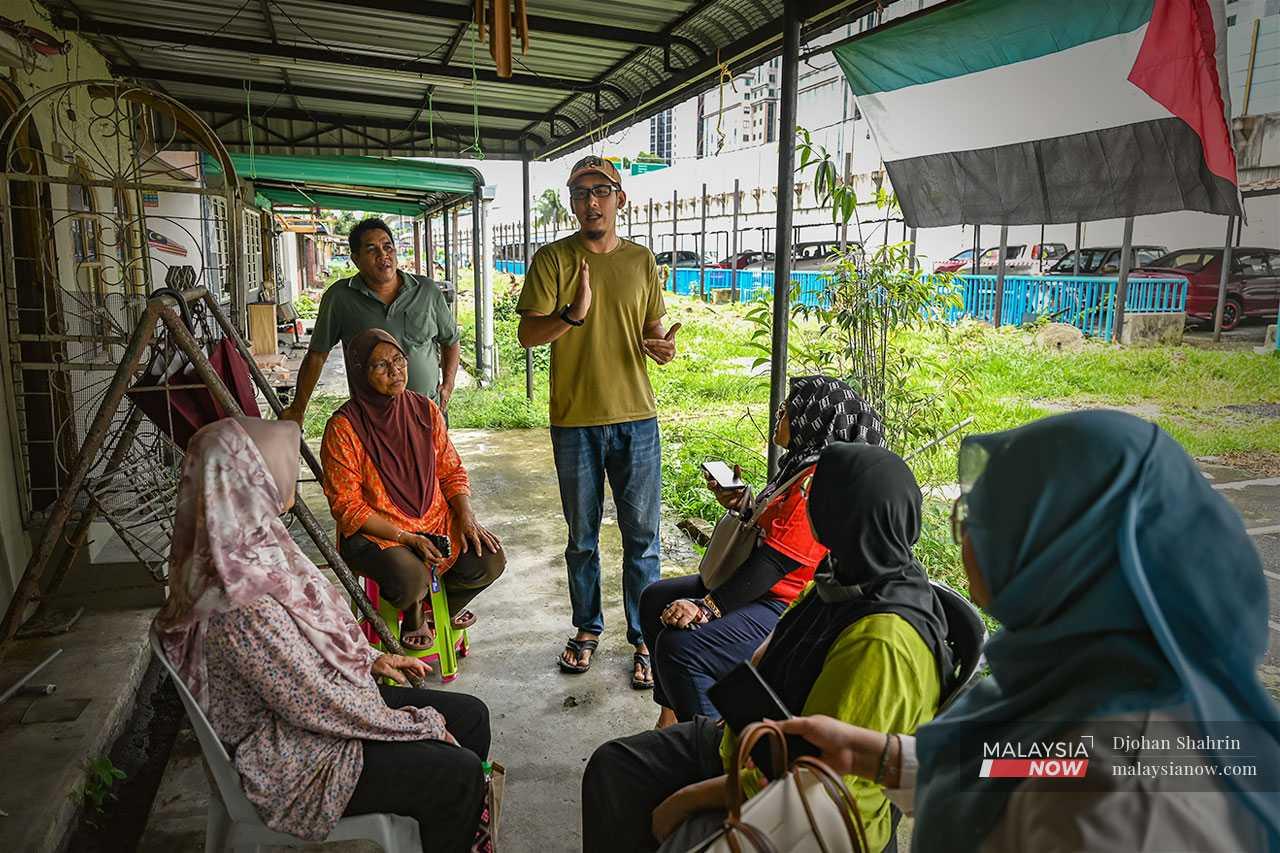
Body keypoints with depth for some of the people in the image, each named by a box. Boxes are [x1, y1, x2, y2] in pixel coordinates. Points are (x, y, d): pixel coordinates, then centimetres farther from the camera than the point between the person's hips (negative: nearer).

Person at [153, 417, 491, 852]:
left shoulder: (248, 550, -3)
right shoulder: (244, 604, -33)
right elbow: (320, 706, -26)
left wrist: (370, 659, 7)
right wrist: (419, 723, -15)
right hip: (293, 765, -9)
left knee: (471, 716, 8)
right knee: (459, 774, -13)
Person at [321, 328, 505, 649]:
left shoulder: (424, 410, 2)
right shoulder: (343, 427, -13)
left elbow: (451, 471, 9)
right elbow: (347, 506, -13)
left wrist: (467, 517, -9)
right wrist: (407, 538, -20)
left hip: (436, 519, 5)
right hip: (373, 532, -4)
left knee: (490, 561, -16)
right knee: (411, 578, -32)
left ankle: (445, 607, 18)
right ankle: (414, 618, 7)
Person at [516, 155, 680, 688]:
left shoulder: (642, 261, 7)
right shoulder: (552, 259, -1)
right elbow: (527, 334, -9)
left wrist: (662, 346, -10)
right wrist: (572, 314, -28)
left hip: (636, 418, 1)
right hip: (575, 422, -1)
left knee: (642, 537, 6)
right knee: (582, 538, 13)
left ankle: (644, 639, 20)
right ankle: (587, 629, 32)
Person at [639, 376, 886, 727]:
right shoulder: (801, 464, 9)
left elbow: (776, 562, -27)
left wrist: (708, 607, -25)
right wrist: (741, 503, -1)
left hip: (786, 609, -11)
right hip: (763, 589, 11)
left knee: (679, 644, -26)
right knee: (656, 599, 14)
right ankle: (672, 711, 23)